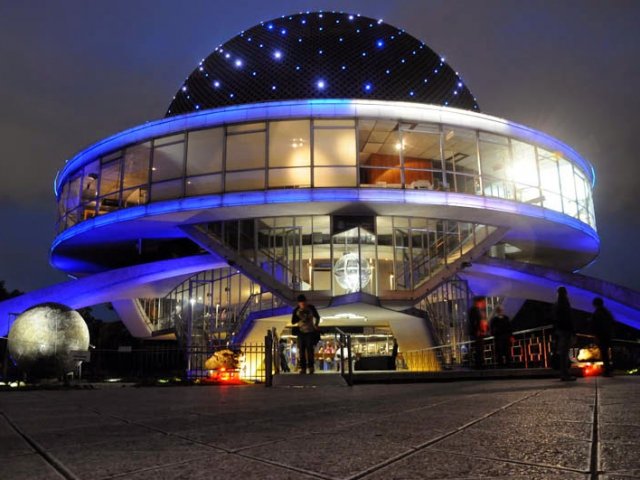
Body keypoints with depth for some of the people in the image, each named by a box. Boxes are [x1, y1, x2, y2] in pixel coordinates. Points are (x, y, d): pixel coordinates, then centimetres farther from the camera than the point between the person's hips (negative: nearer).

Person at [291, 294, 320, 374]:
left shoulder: (311, 308, -6)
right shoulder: (296, 310, -4)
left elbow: (317, 317, 8)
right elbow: (293, 321, -8)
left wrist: (316, 325, -7)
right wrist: (299, 318, -25)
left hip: (310, 332, -1)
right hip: (301, 332, 1)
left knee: (310, 349, -6)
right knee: (301, 350, 0)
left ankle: (311, 366, 9)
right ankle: (302, 368, 7)